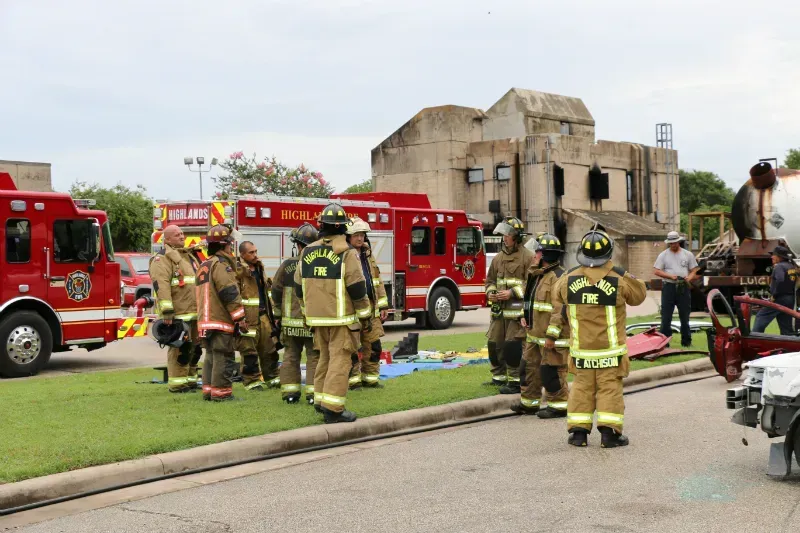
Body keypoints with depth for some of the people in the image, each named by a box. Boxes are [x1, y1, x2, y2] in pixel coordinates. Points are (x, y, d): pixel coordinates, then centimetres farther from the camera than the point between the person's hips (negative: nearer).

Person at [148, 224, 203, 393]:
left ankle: (190, 380, 23)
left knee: (195, 347, 13)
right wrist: (167, 312, -25)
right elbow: (161, 285, -18)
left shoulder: (190, 255, 22)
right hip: (178, 314, -9)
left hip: (195, 312, 9)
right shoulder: (163, 258, -7)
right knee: (180, 348, -7)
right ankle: (176, 384, 0)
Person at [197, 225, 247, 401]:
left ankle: (208, 390, 16)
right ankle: (221, 392, -6)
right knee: (224, 358, -6)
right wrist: (240, 318, -17)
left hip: (206, 319, 10)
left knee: (211, 356, 14)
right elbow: (230, 294, -19)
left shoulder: (204, 265, 19)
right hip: (221, 320, -10)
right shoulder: (221, 264, -12)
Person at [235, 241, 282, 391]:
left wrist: (272, 310, 24)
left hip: (263, 315, 8)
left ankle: (272, 378, 23)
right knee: (249, 351, -1)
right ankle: (252, 381, 8)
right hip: (248, 317, -8)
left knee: (270, 348, 12)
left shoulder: (259, 269, 16)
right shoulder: (237, 271, -12)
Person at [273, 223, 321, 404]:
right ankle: (313, 393, -1)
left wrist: (277, 315, 15)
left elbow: (276, 292, 3)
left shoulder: (286, 265, -3)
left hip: (290, 322, 2)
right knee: (314, 357, 3)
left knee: (291, 357, 11)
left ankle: (290, 393, 12)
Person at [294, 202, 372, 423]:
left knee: (325, 357, 19)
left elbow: (299, 288, 12)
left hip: (317, 317, 6)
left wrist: (309, 311, 24)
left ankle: (320, 399, 24)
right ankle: (333, 409, -8)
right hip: (342, 318, -6)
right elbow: (357, 289, -12)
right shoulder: (346, 254, -12)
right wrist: (365, 316, -2)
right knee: (340, 360, -4)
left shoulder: (307, 252, 6)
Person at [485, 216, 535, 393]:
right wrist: (490, 293, 3)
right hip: (499, 309, 7)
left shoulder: (527, 257, -6)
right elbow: (490, 279, 24)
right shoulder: (498, 257, 15)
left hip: (517, 309, -7)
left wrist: (512, 293, -18)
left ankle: (515, 382, -1)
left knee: (512, 346, -9)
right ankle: (499, 377, 25)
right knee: (494, 344, 9)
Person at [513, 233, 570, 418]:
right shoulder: (538, 275, 15)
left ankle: (558, 406, 6)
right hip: (535, 334, 10)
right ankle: (529, 402, 27)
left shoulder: (559, 277, -19)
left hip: (553, 337, -10)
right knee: (530, 367, 16)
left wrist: (552, 335, -25)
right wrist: (525, 316, 11)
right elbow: (530, 297, 28)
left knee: (551, 372, -5)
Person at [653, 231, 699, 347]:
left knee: (685, 316, 8)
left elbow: (694, 270, 8)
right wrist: (670, 276, -15)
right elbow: (656, 271, -3)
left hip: (684, 287, 1)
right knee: (666, 316, -1)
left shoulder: (688, 254, 7)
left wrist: (689, 278, -14)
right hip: (669, 287, -1)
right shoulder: (663, 255, 2)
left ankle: (686, 340, 17)